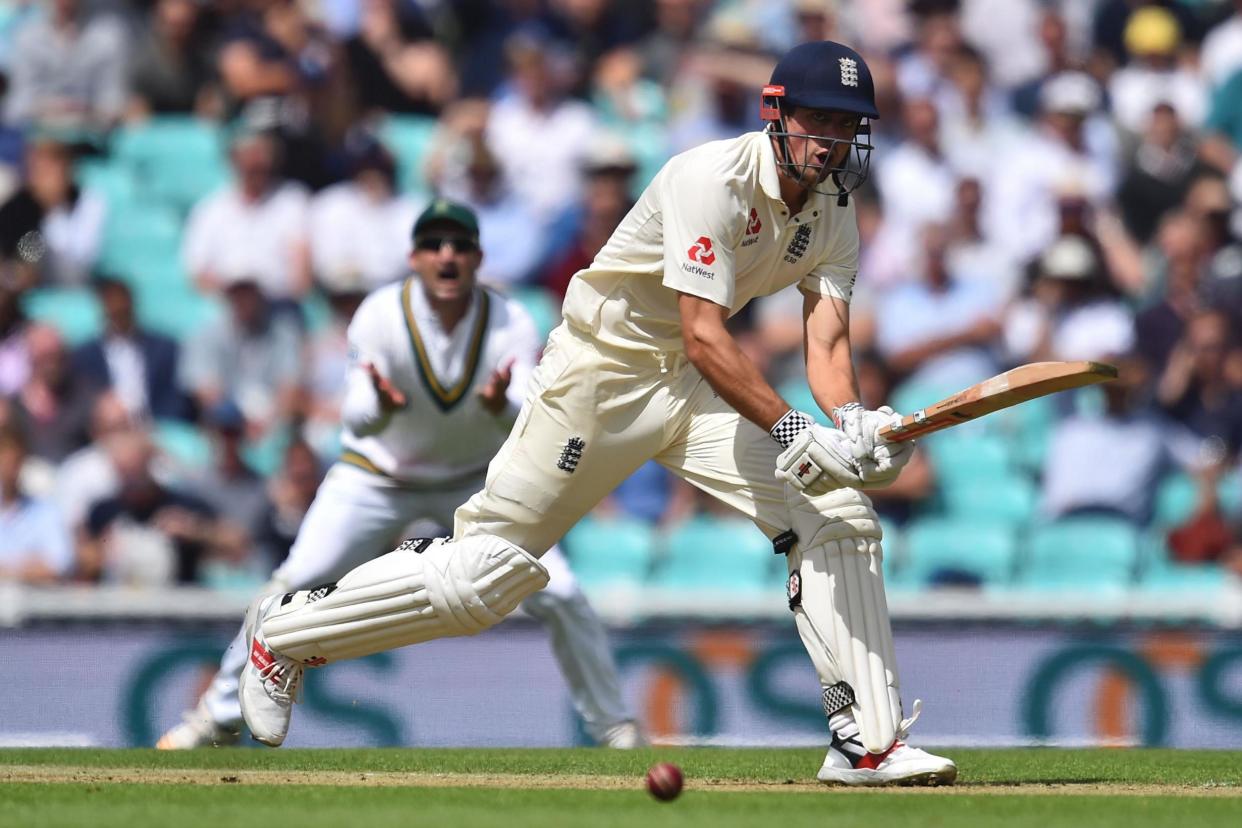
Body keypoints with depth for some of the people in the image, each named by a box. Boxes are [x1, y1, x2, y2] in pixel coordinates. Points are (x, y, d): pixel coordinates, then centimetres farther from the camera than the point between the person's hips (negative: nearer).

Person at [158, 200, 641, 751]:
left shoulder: (511, 325, -20)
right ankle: (221, 716, 0)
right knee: (297, 584, -16)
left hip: (477, 478, 1)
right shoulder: (381, 315, -22)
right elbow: (356, 419, -30)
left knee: (559, 596, -11)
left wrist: (502, 407, -55)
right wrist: (380, 406, -53)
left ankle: (613, 725, 10)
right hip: (377, 476, -1)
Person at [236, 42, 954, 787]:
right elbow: (703, 338, -30)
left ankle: (868, 743, -7)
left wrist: (852, 421, -32)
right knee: (487, 571, -7)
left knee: (838, 514, -9)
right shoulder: (715, 180, -23)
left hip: (695, 388, 7)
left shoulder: (834, 215, 0)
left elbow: (827, 341, -11)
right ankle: (285, 634, 13)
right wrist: (793, 431, -39)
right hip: (603, 373, -7)